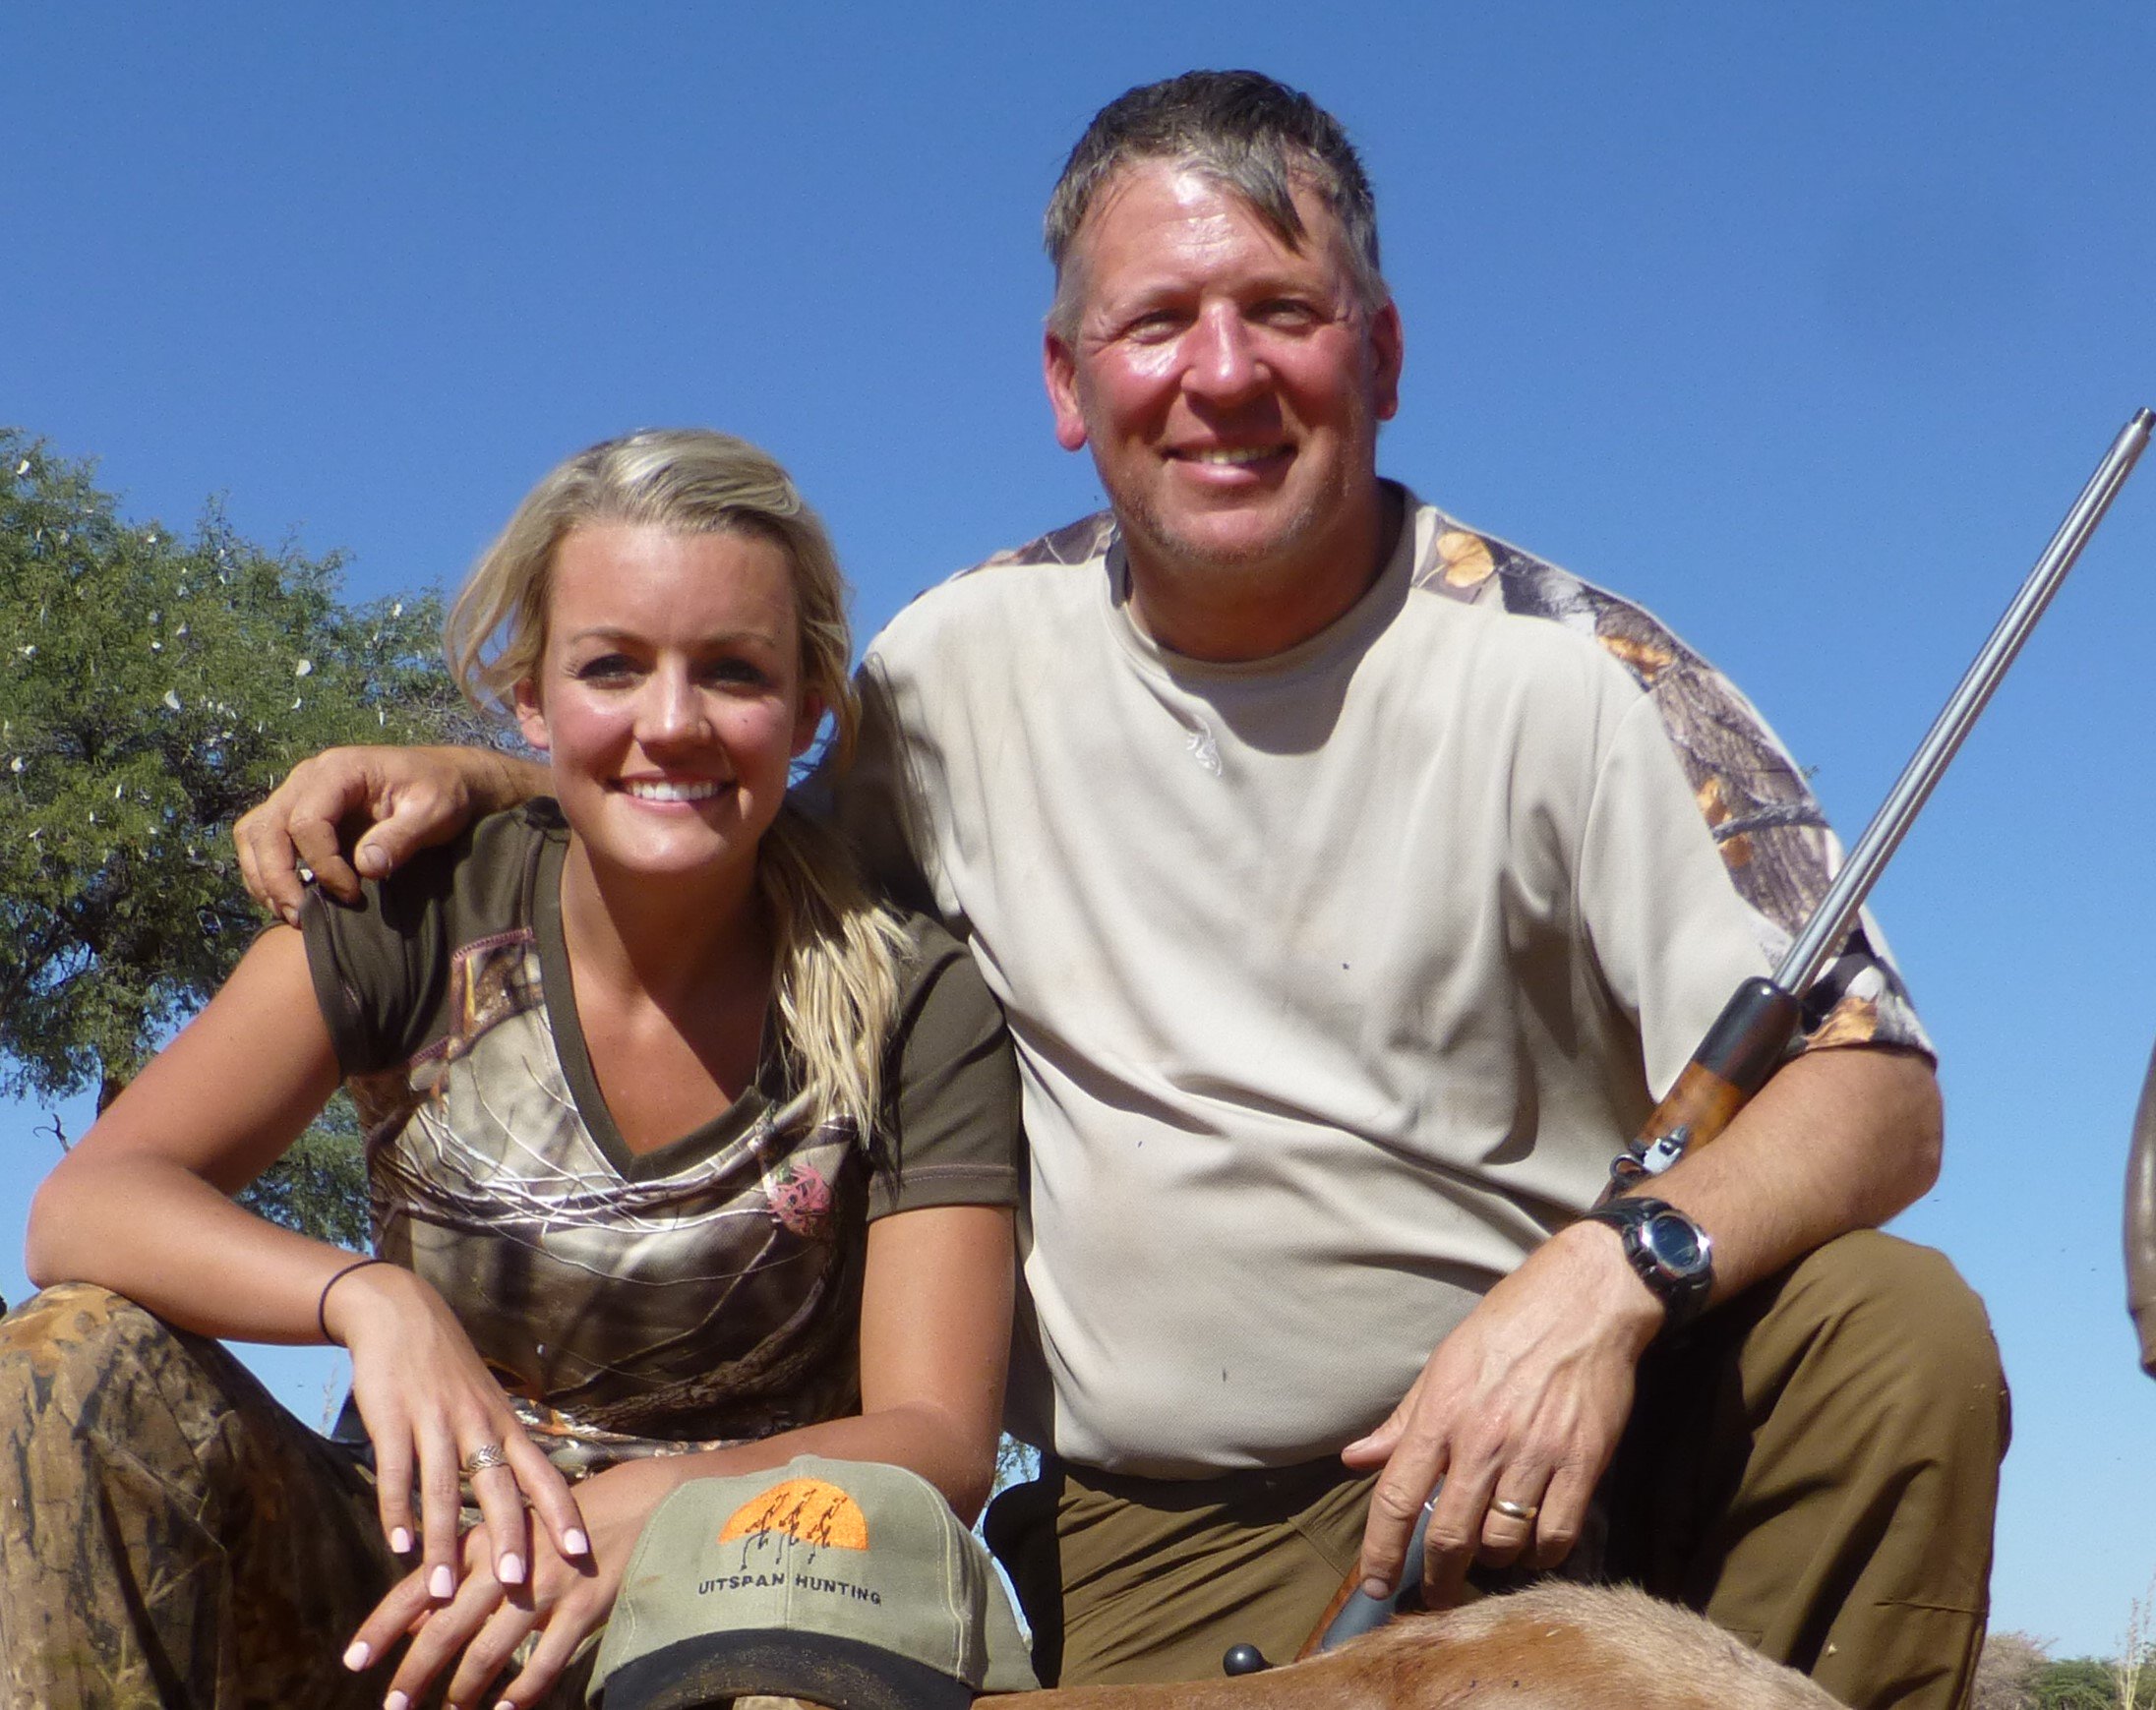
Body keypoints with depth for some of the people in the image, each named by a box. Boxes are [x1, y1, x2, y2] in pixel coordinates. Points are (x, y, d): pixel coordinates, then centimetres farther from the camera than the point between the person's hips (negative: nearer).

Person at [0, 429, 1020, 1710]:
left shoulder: (913, 1005, -10)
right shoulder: (426, 916, -6)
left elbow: (940, 1443, -14)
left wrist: (654, 1505, -34)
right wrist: (371, 1297, -33)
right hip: (427, 1577, 3)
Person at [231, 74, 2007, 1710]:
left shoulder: (1565, 671, -7)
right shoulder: (964, 666, 3)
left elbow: (1874, 1091, -11)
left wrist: (1613, 1270, -31)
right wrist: (477, 780, 5)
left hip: (1570, 1436, 0)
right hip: (1166, 1548, 1)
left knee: (1895, 1331, -28)